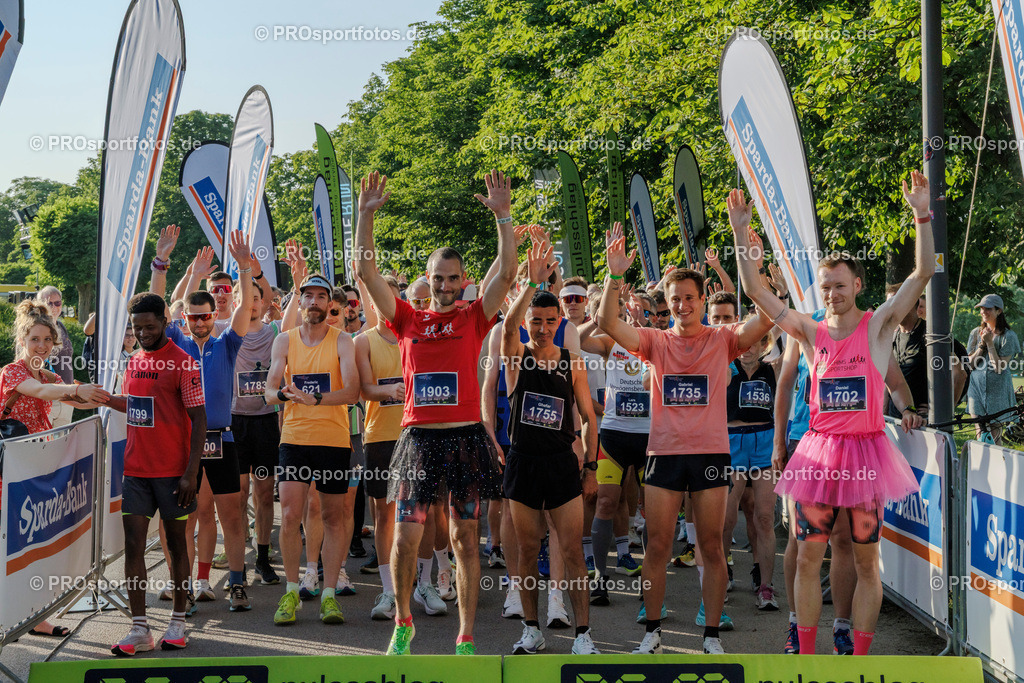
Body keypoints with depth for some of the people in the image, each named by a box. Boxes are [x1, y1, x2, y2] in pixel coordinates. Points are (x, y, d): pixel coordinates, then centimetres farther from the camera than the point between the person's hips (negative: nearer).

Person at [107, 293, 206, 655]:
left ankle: (177, 623, 18)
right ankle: (139, 629, 5)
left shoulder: (183, 363, -9)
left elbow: (199, 419, -11)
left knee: (175, 543, 5)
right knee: (133, 545, 0)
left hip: (172, 472, -6)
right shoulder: (134, 362, 11)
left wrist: (191, 473, -15)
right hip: (136, 470, 6)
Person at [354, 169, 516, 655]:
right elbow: (366, 271, 2)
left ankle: (465, 639, 11)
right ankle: (403, 622, 22)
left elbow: (506, 272, -6)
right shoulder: (408, 320, 8)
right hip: (418, 438, 1)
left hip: (466, 437, -1)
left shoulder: (474, 318, 6)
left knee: (465, 538, 4)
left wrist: (503, 215, -14)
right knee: (406, 536, -1)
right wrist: (366, 215, -5)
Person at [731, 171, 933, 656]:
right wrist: (741, 233, -4)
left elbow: (923, 273, -7)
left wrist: (922, 216, -16)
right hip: (819, 451, 2)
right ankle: (806, 657, 13)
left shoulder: (878, 326, 2)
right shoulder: (810, 332, 6)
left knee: (866, 562, 5)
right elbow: (755, 291, 3)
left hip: (866, 450, -2)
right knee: (807, 558, 3)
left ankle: (860, 659, 14)